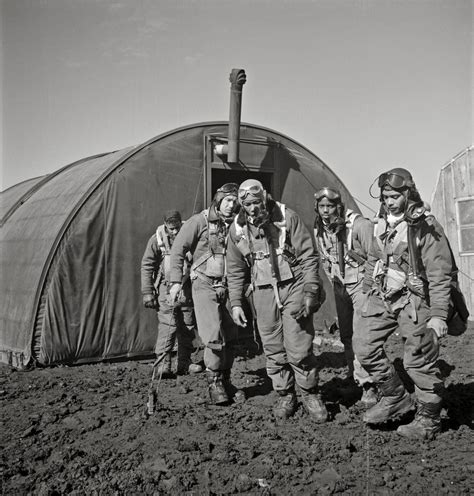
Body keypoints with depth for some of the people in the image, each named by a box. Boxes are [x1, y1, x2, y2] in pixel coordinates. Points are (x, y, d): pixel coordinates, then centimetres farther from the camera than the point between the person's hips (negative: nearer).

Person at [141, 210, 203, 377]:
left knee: (188, 327, 7)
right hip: (166, 289, -3)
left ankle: (184, 363, 19)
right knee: (167, 326, -12)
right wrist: (147, 293, -7)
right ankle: (163, 363, -5)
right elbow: (146, 266, -2)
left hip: (187, 289, 3)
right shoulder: (157, 239, -6)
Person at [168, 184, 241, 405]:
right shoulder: (199, 221, -4)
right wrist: (176, 281, -9)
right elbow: (178, 250, -4)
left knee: (230, 336, 7)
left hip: (228, 286, 5)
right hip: (205, 285, -4)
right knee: (214, 337, -12)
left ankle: (225, 380, 23)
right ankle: (214, 383, 3)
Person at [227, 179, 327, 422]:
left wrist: (310, 292, -12)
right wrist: (236, 302, 5)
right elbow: (235, 270, 11)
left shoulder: (287, 218, -8)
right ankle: (285, 395, 25)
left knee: (299, 349, -5)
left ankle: (310, 394, 17)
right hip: (263, 292, 3)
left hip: (293, 286, -3)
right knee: (273, 350, 7)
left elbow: (309, 256, -7)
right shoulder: (237, 229, 2)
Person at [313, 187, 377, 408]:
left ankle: (368, 386, -8)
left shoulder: (359, 225, -20)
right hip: (340, 287, 7)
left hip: (362, 284, -7)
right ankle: (356, 379, 26)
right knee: (346, 336, 11)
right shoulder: (319, 231, 2)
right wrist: (334, 283, 16)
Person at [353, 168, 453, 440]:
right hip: (382, 297, 7)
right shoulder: (382, 225, 9)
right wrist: (367, 296, 20)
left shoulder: (427, 227, -12)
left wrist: (439, 314, -18)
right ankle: (396, 399, 20)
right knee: (364, 345, 2)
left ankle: (429, 420, 20)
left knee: (420, 361, 0)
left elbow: (440, 274, -15)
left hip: (413, 299, -7)